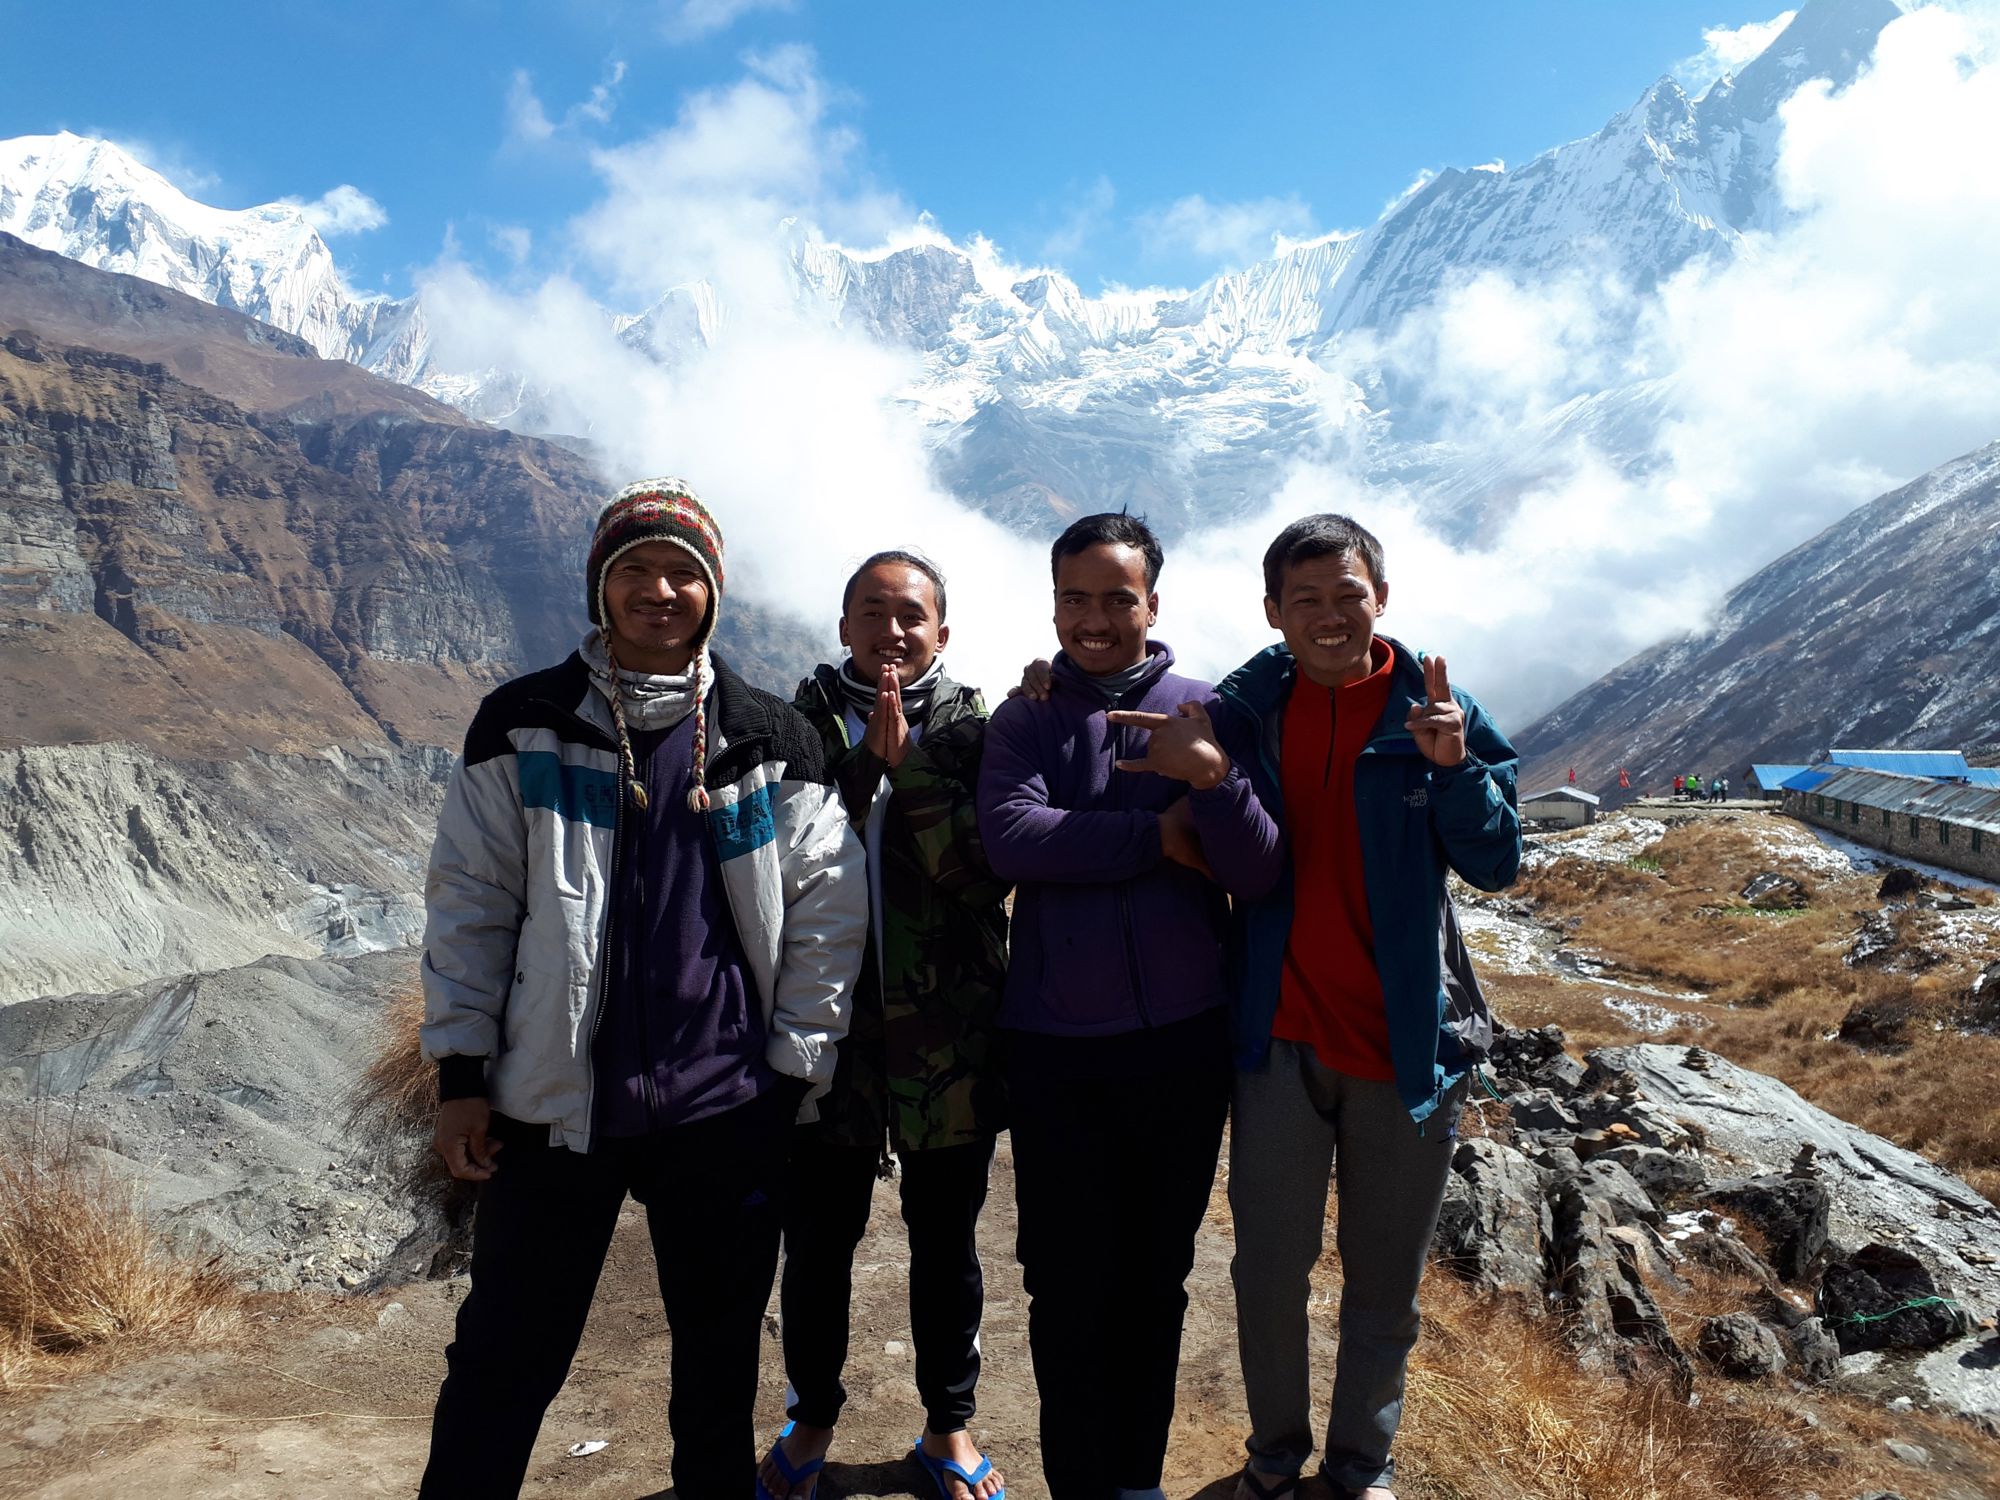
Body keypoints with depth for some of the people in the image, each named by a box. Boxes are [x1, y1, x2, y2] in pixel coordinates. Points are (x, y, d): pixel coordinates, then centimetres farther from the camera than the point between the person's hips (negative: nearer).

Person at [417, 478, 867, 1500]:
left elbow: (827, 912, 2)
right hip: (553, 1105, 0)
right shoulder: (524, 726, 0)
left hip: (726, 1109, 1)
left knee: (720, 1352, 17)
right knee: (505, 1359, 11)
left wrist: (794, 1063, -1)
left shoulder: (771, 743, 1)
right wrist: (461, 1072, -2)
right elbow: (469, 904, 1)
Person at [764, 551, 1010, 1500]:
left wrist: (909, 766, -17)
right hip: (826, 1025, 1)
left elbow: (985, 876, -10)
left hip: (949, 1035, 0)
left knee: (945, 1241, 15)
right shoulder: (800, 725, 3)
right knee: (815, 1244, 13)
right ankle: (812, 1416, 38)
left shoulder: (972, 729, 1)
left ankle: (948, 1423, 36)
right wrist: (865, 763, -16)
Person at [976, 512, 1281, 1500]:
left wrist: (1215, 782, -27)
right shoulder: (1024, 721, 1)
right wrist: (1159, 835, -16)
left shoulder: (1202, 712, 0)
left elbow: (1258, 874, -8)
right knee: (1068, 1286, 7)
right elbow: (1010, 838, -18)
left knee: (1157, 1277, 15)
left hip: (1183, 1040, 1)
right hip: (1055, 1047, -1)